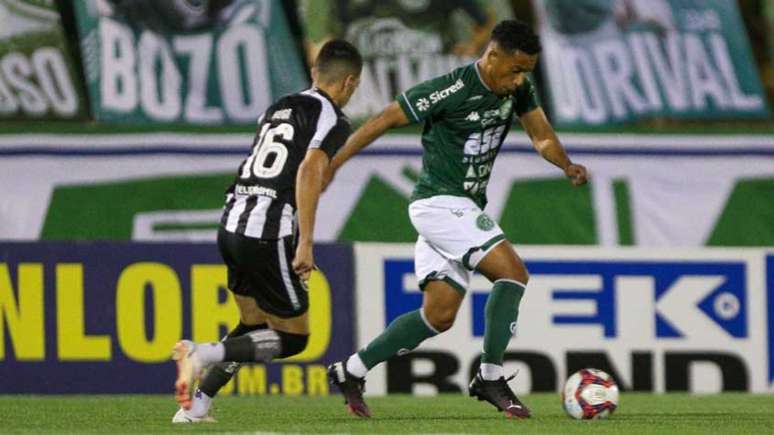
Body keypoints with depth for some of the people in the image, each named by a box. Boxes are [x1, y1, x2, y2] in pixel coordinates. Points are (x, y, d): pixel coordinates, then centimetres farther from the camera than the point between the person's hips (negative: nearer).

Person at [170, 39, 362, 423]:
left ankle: (195, 405, 12)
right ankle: (203, 354, -15)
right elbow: (309, 171, -19)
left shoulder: (278, 108, 20)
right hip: (268, 236, -8)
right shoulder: (332, 120, -4)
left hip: (232, 224, 8)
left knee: (254, 326, 22)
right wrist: (305, 243, -21)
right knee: (292, 338, 3)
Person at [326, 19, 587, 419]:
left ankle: (351, 371, 15)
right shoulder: (451, 90, -19)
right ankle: (491, 377, -15)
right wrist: (330, 166, -10)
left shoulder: (518, 88, 3)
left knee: (440, 314, 8)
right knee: (512, 272, -19)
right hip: (439, 203, -9)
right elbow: (383, 121, -13)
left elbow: (542, 137, 7)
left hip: (465, 210, 9)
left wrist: (567, 166, -16)